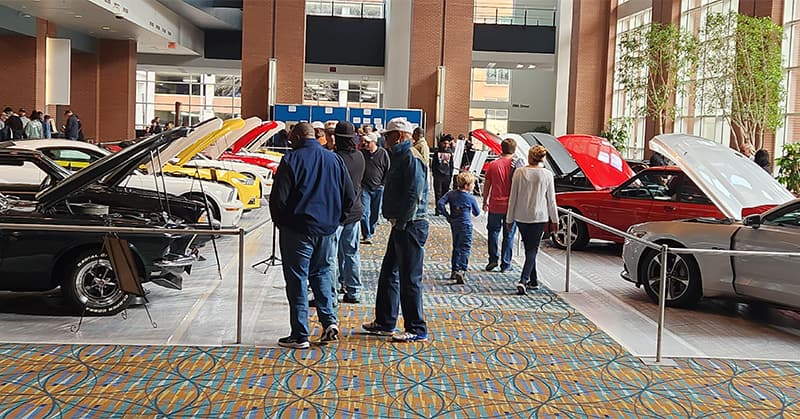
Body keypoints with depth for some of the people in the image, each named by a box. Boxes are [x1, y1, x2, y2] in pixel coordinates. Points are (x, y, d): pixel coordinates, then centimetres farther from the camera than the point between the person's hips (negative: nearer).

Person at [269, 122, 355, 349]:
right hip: (326, 230, 5)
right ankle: (329, 321, 10)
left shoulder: (291, 160, -10)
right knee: (321, 273, 21)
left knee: (297, 280, 2)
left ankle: (300, 335, 6)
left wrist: (280, 221, 4)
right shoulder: (335, 160, 6)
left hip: (298, 229, -5)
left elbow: (279, 197, -13)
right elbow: (349, 196, 9)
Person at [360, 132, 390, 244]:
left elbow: (388, 169, 5)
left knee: (375, 213, 9)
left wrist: (383, 183, 0)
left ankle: (370, 232, 24)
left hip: (378, 188, 0)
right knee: (365, 212, -9)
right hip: (364, 188, 0)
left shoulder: (383, 153, -1)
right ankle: (366, 236, -8)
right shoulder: (361, 153, 2)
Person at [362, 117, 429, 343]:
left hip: (410, 227, -11)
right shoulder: (400, 156, 17)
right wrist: (396, 222, 15)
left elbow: (414, 196, -22)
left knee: (410, 280, -4)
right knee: (388, 275, 17)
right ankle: (385, 323, 29)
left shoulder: (411, 157, -15)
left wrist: (401, 223, -19)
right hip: (401, 226, 11)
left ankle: (417, 330, 6)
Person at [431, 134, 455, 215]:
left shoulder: (449, 152, 10)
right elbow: (433, 164, 3)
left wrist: (451, 175, 10)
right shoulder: (437, 152, 2)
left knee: (445, 193, 6)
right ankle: (438, 210, 0)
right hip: (438, 175, -3)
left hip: (447, 176, 3)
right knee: (438, 193, -2)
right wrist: (434, 173, -5)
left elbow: (451, 165, 15)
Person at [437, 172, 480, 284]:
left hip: (454, 224, 6)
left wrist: (447, 216, 0)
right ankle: (462, 270, -18)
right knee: (465, 248, -4)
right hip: (465, 225, -5)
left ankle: (454, 270, 22)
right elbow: (477, 213, 3)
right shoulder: (471, 198, -8)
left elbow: (440, 203, -8)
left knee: (456, 247, 18)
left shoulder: (451, 194, 2)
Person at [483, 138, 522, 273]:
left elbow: (486, 185, 5)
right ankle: (505, 265, 12)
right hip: (511, 206, -1)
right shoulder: (517, 164, -8)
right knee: (508, 235, 8)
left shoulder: (493, 165, -2)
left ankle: (493, 259, 11)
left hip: (495, 205, 1)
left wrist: (485, 202, 16)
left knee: (493, 232, 17)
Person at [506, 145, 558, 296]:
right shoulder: (547, 175, -6)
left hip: (521, 216, 2)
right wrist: (554, 220, 9)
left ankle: (533, 280, 22)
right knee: (533, 249, 2)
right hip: (539, 216, -2)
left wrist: (509, 218, 8)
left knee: (529, 249, 16)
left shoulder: (519, 172, -4)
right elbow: (551, 199, -1)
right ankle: (523, 280, -13)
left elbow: (513, 197, -1)